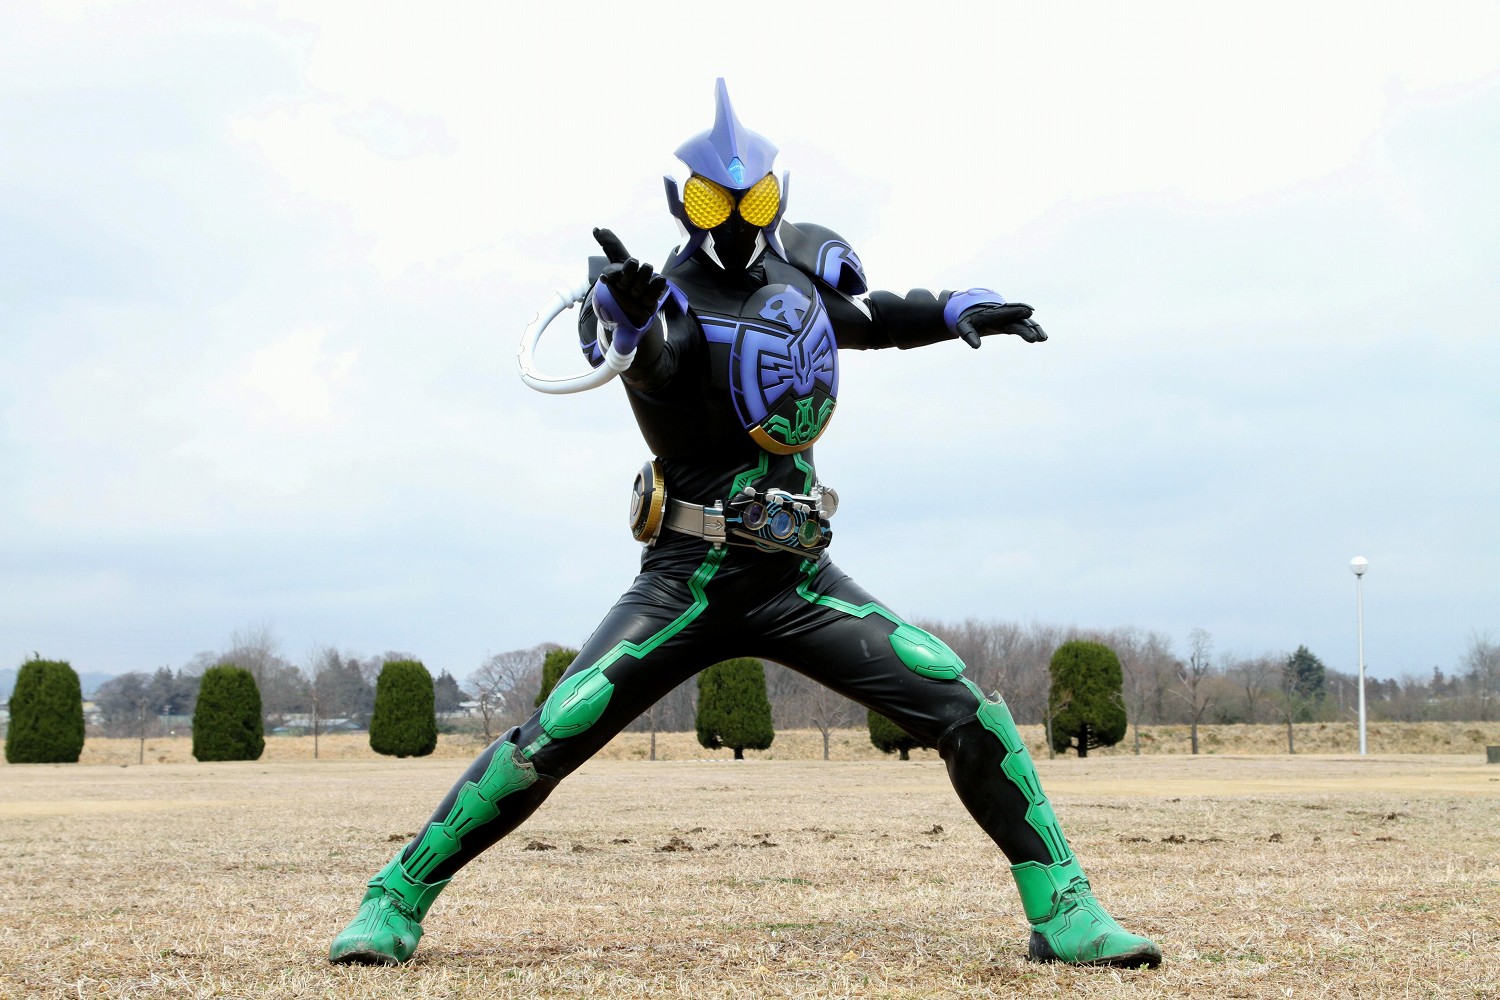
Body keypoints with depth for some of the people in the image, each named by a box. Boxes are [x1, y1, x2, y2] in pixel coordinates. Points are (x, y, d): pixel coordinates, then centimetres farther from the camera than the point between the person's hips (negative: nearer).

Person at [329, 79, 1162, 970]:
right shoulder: (674, 299, -10)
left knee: (966, 711, -9)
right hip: (687, 584, -4)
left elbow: (861, 318, 29)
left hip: (800, 579, 4)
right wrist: (628, 318, -58)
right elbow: (658, 365, -35)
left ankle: (1062, 908, 2)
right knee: (550, 740, -14)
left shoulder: (801, 258, 8)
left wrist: (954, 311, 14)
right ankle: (397, 900, 2)